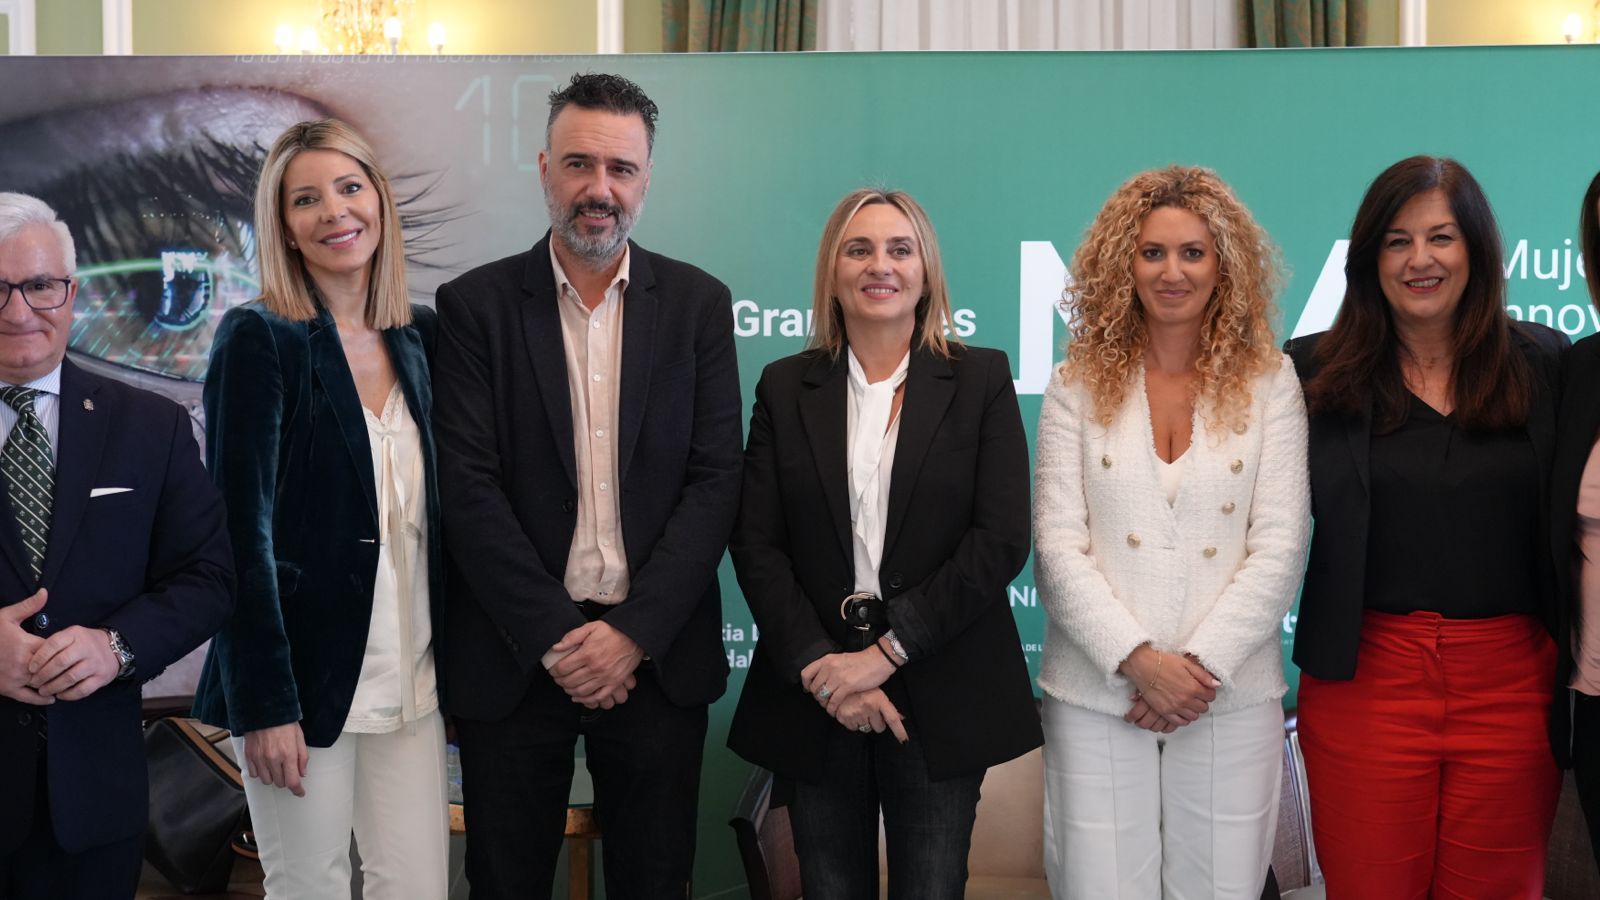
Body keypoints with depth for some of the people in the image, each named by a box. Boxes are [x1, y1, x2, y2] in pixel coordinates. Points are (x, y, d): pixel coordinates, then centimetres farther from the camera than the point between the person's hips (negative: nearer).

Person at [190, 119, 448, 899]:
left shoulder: (419, 339, 9)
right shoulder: (257, 338, -7)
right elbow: (241, 526, -12)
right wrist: (265, 703, -17)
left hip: (411, 680, 5)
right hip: (303, 674, -5)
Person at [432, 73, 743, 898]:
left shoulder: (698, 303, 4)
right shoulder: (475, 304, 0)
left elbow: (716, 479, -2)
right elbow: (468, 488, -6)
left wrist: (634, 632, -11)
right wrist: (555, 637, -12)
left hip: (655, 656, 1)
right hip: (515, 658, -1)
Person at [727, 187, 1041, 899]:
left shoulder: (981, 379, 2)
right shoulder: (785, 387, 6)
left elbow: (1002, 539, -7)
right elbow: (755, 544, 1)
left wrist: (887, 651, -12)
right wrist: (818, 666, -11)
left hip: (941, 700, -1)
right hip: (814, 702, 2)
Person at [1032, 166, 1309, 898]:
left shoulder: (1269, 382, 4)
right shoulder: (1079, 385, 4)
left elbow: (1279, 547, -2)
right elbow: (1057, 544, -3)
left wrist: (1201, 665, -12)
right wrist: (1139, 660, -13)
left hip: (1231, 697, 0)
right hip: (1097, 699, 0)